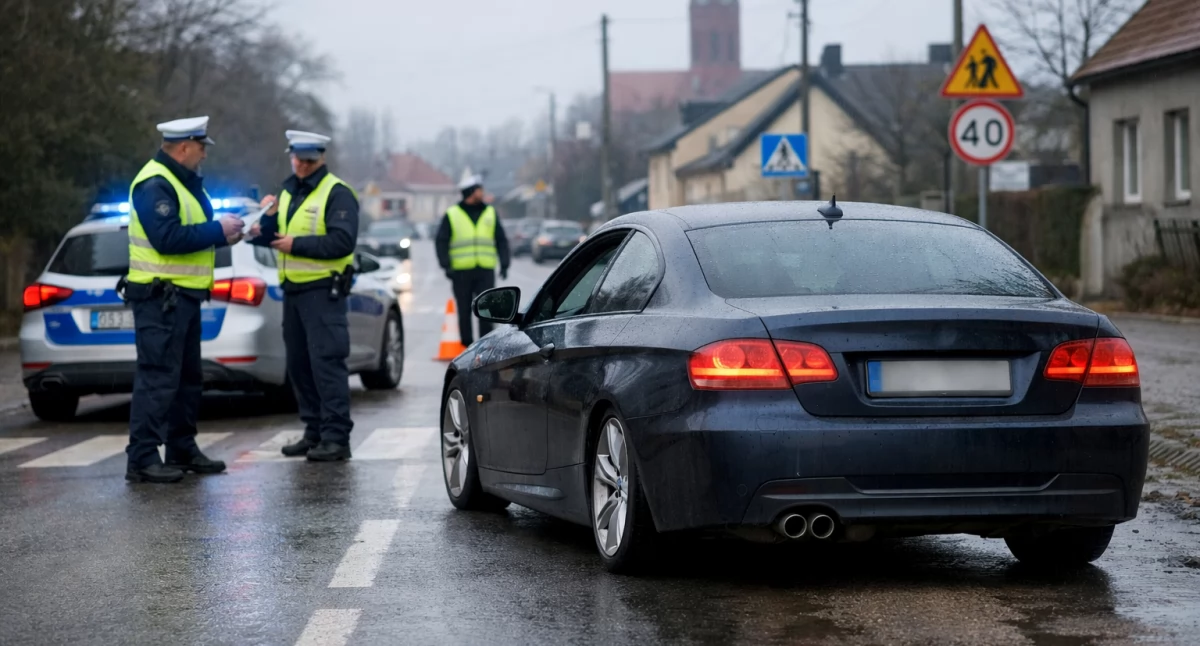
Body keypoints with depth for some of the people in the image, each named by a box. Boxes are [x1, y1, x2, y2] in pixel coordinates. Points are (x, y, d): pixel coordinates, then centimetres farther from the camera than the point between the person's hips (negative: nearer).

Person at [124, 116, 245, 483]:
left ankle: (182, 450, 25)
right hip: (159, 297, -11)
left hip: (183, 297, 11)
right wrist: (217, 230, -19)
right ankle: (142, 459, -10)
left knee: (188, 378, 16)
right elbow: (168, 238, -26)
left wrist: (221, 234, 6)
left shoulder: (183, 182, 17)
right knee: (158, 377, -11)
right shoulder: (155, 185, -17)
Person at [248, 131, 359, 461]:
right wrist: (267, 220, -2)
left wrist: (296, 244, -18)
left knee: (327, 362, -11)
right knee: (299, 365, 10)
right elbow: (272, 238, 19)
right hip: (293, 288, 9)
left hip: (323, 290, -9)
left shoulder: (337, 193, -8)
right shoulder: (288, 191, 18)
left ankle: (336, 437, -11)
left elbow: (342, 242, -18)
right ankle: (314, 432, 18)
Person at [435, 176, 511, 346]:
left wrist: (504, 263, 3)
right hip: (461, 272, -1)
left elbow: (501, 240, 14)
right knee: (464, 311, 4)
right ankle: (467, 344, 10)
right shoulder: (451, 215, 6)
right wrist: (446, 265, -8)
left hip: (486, 271, 1)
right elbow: (441, 241, 4)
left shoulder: (491, 213, 13)